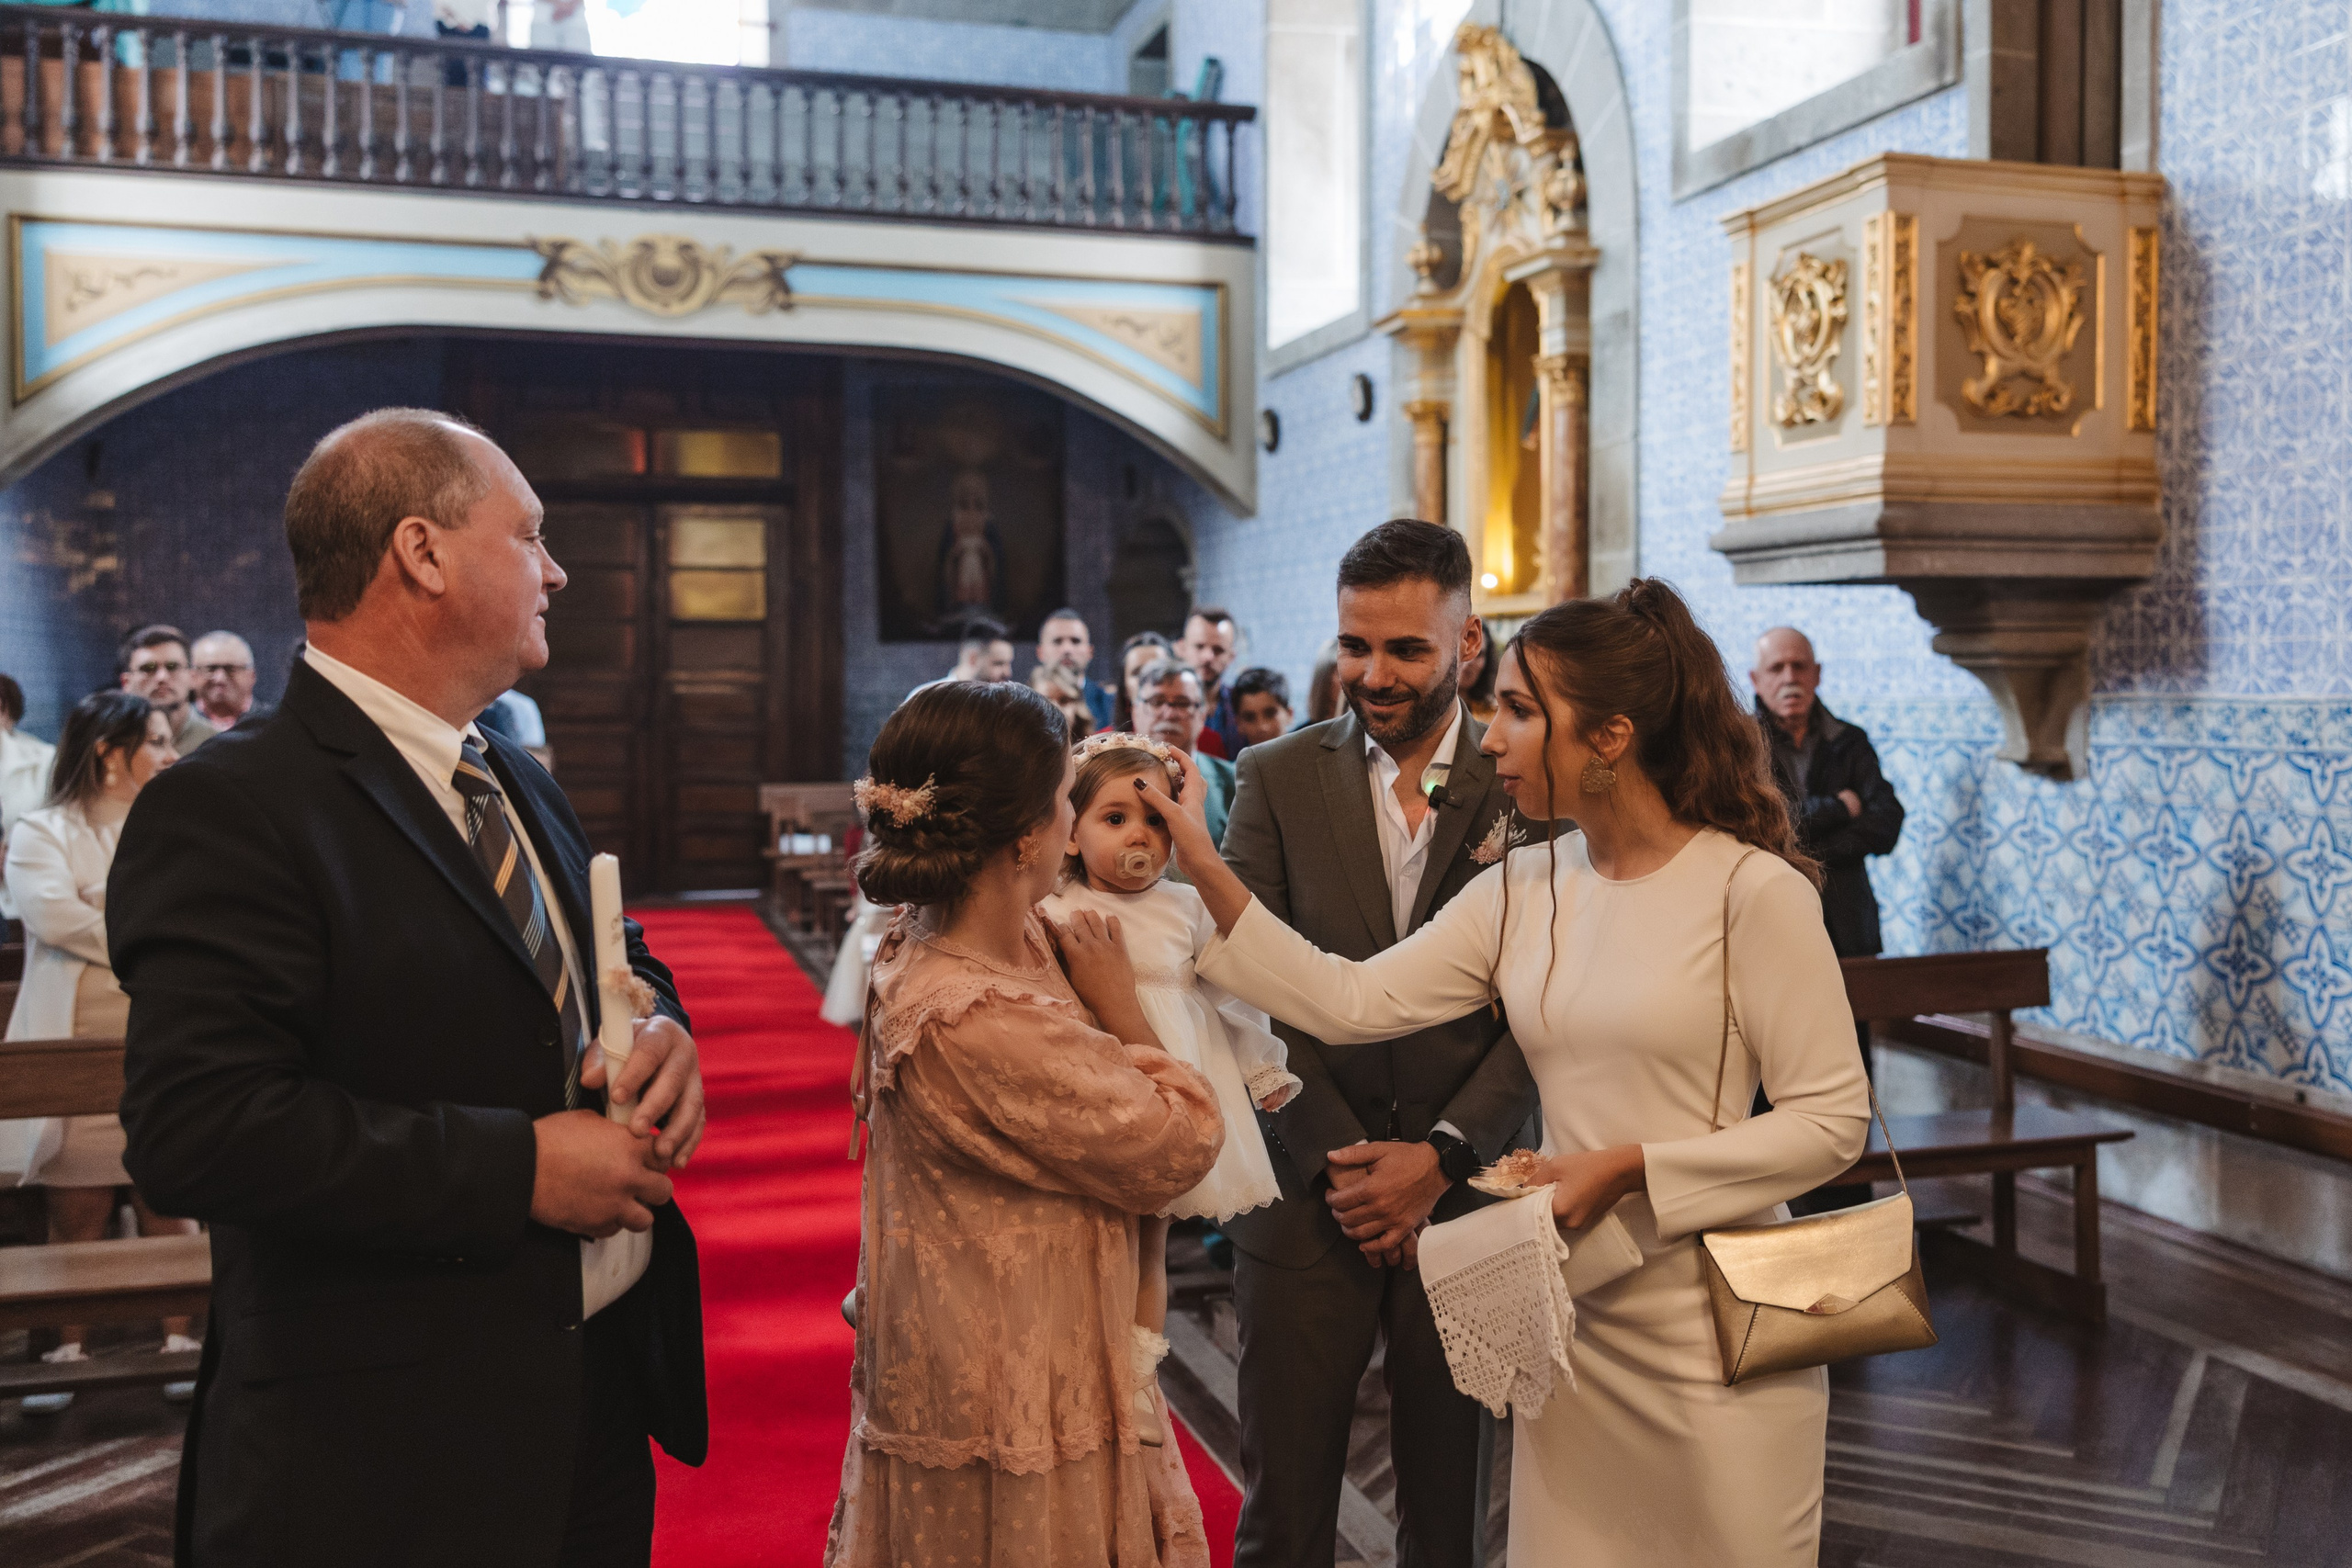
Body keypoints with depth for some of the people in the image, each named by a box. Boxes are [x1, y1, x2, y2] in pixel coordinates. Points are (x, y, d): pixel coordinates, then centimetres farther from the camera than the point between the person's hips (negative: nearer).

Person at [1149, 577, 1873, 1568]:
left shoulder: (1754, 890, -12)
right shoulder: (1520, 891, 4)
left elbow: (1832, 1118, -12)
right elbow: (1350, 1002, -1)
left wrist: (1631, 1168, -18)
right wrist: (1209, 876, -7)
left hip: (1716, 1328, -4)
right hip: (1573, 1318, 5)